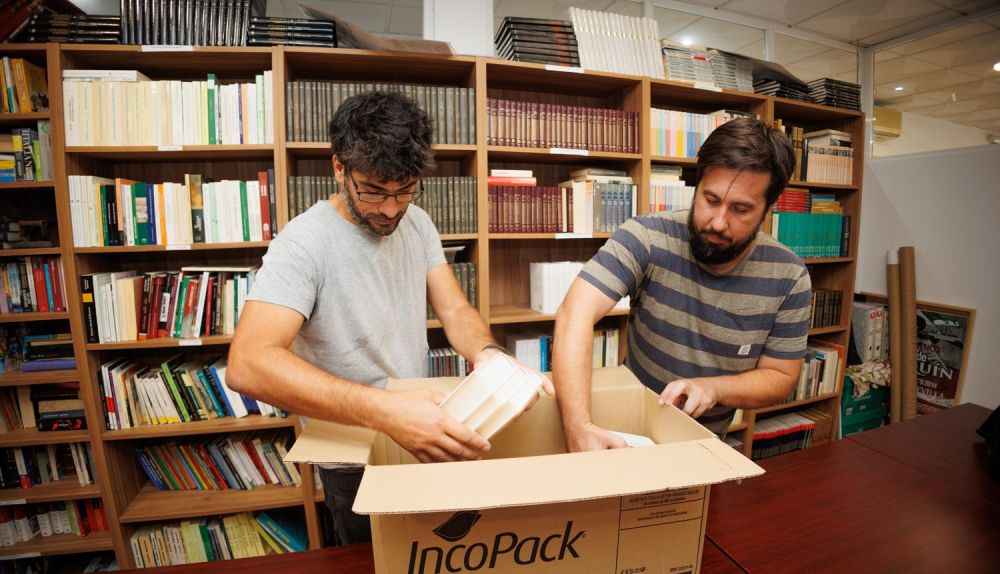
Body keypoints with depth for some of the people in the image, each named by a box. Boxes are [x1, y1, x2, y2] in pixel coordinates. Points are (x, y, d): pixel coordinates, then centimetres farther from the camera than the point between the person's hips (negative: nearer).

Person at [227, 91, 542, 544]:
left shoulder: (417, 223, -4)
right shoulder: (304, 242, -24)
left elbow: (455, 311, -6)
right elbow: (247, 364, -36)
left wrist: (486, 352, -28)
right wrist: (384, 410, -47)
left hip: (421, 433, 6)